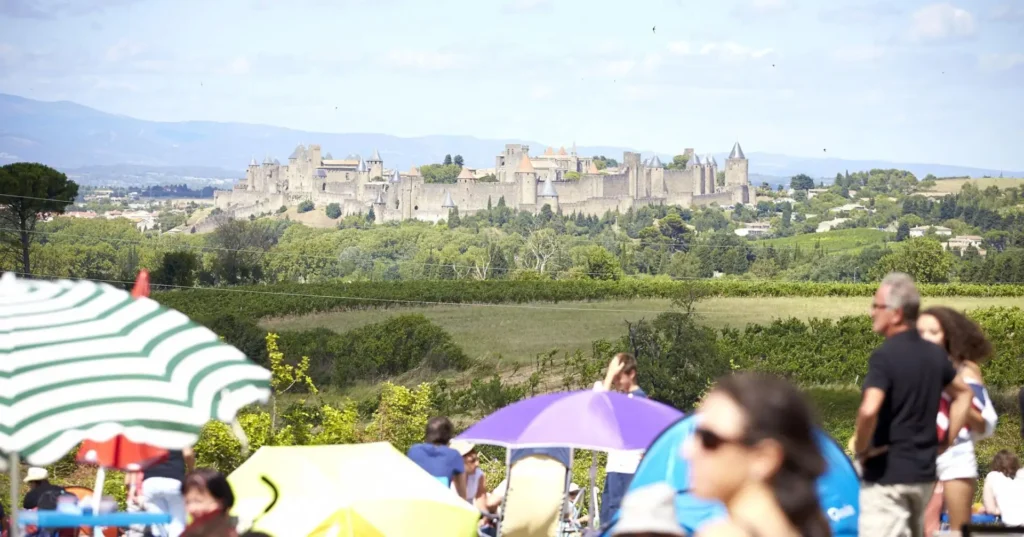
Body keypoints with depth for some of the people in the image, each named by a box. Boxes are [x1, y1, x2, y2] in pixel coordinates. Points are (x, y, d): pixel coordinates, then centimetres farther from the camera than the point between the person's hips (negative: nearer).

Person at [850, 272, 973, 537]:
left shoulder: (885, 356, -17)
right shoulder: (934, 354, 7)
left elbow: (869, 410, -32)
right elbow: (963, 394, 23)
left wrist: (860, 449, -15)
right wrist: (945, 442, 19)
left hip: (886, 475, -8)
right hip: (925, 472, 8)